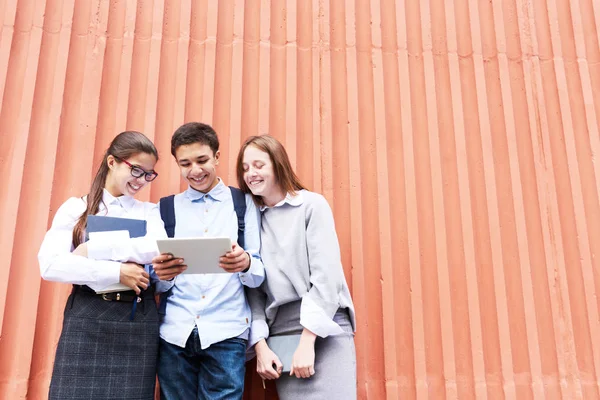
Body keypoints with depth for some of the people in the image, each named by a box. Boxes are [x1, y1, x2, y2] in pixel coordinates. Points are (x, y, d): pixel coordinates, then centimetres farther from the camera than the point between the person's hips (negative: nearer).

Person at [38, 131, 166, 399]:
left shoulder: (149, 212, 10)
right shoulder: (75, 208, 7)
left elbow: (159, 248, -12)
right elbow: (50, 265, -6)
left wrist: (93, 249, -12)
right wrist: (116, 272, -13)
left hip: (137, 319, 1)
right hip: (86, 317, -1)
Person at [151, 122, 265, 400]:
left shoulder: (244, 203, 5)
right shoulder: (165, 208, 11)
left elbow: (259, 275, 2)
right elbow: (157, 283, 9)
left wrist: (245, 264, -21)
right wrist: (162, 274, -14)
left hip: (226, 332, -2)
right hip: (174, 332, 2)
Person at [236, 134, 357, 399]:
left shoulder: (312, 205, -2)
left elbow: (326, 275, -9)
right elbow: (253, 287, 7)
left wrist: (306, 342, -13)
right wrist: (260, 345, -3)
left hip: (324, 328, -3)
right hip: (280, 332, 3)